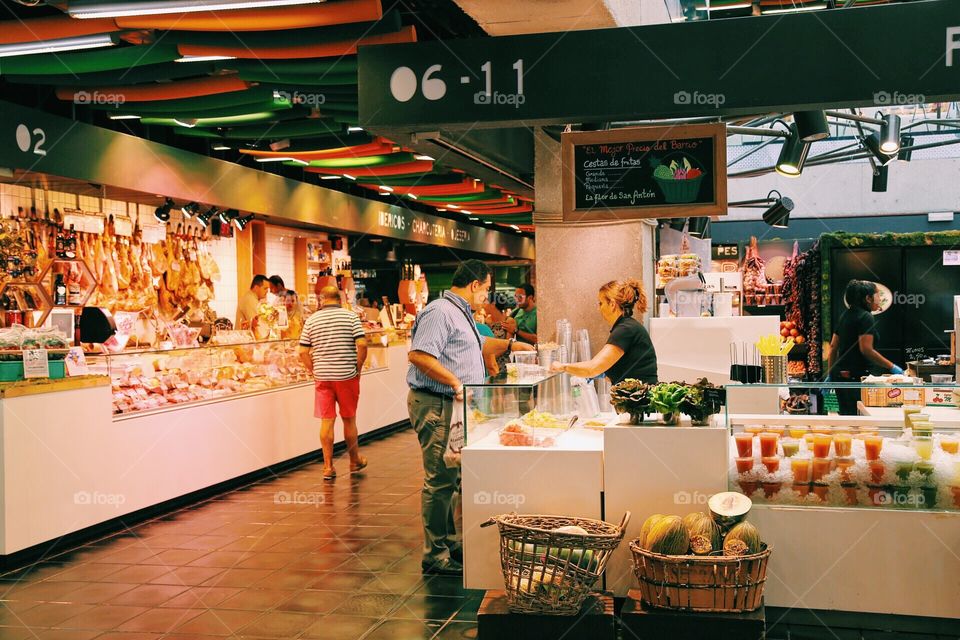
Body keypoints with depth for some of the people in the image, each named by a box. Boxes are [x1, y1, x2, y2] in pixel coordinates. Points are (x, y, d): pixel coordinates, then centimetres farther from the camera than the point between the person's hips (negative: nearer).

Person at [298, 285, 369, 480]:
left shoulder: (311, 320, 2)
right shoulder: (351, 317, -2)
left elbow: (303, 352, -2)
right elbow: (362, 345, -12)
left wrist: (315, 371, 10)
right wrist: (358, 368, 1)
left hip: (322, 377, 1)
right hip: (347, 376, -1)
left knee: (327, 421, 5)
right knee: (349, 419, 12)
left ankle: (328, 466, 8)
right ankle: (355, 461, 26)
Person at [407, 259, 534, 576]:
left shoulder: (461, 313, 19)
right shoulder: (440, 312, -15)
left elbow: (478, 346, 37)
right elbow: (419, 355, -26)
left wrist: (511, 345, 32)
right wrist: (456, 383, -26)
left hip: (457, 406, 11)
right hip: (436, 406, -11)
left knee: (454, 478, 16)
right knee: (440, 481, -6)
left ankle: (451, 543, 27)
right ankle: (435, 555, 2)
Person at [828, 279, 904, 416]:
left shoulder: (846, 315, 15)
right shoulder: (866, 317, -11)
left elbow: (833, 346, 16)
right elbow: (867, 350, -19)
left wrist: (830, 374, 19)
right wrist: (891, 367, -12)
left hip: (840, 373, 9)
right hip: (855, 376, -9)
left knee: (846, 414, 13)